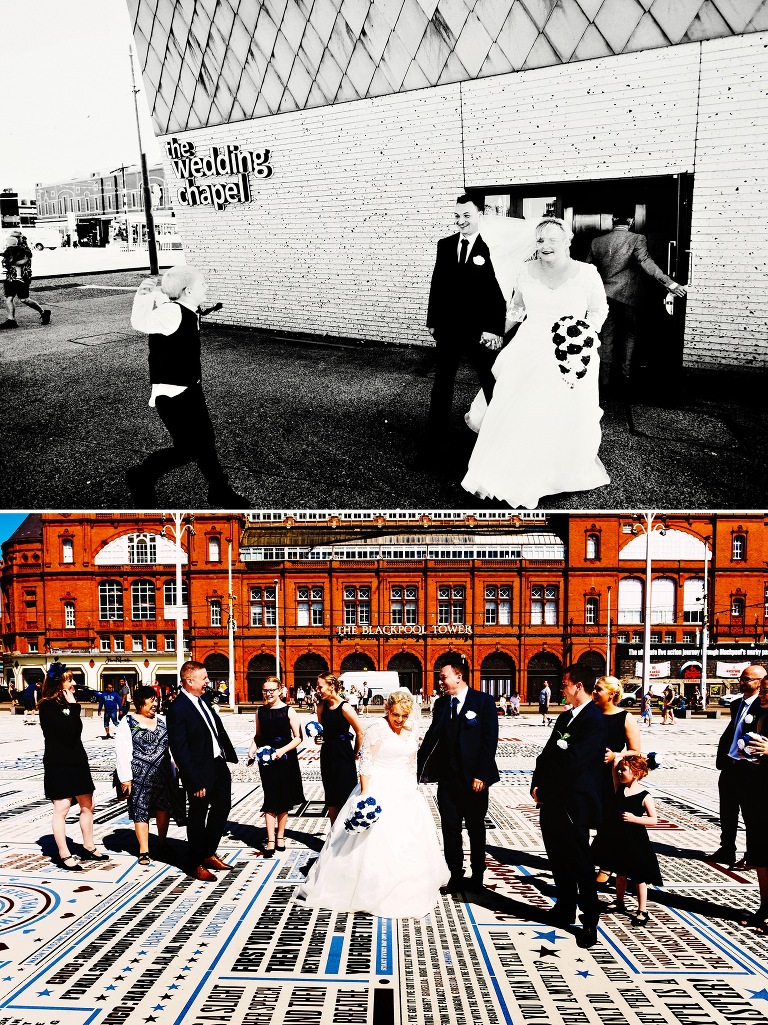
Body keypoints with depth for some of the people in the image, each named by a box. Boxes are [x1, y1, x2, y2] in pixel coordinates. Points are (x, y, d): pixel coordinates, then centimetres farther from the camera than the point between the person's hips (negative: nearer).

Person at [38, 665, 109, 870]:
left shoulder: (66, 703, 12)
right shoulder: (48, 706, -13)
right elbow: (69, 732, -21)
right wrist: (73, 707, -16)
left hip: (77, 761, 9)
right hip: (58, 764, -9)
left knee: (87, 806, 13)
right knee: (61, 810, -2)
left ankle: (89, 849, 25)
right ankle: (64, 856, 7)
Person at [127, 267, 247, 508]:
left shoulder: (186, 312, 3)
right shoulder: (171, 312, -24)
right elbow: (140, 323, -39)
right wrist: (143, 297, -45)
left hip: (190, 389, 9)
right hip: (171, 395, -9)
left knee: (205, 441, 15)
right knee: (187, 449, -4)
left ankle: (220, 491, 29)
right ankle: (141, 477, 16)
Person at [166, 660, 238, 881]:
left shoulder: (202, 699, 3)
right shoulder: (177, 710, -23)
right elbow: (180, 751, -22)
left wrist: (228, 753, 10)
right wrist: (195, 782, -22)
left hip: (218, 765, 8)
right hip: (200, 771, -8)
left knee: (222, 808, 20)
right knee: (198, 816, 9)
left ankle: (209, 853, 38)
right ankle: (196, 864, 27)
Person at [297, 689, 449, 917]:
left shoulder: (411, 730, 4)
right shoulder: (377, 729, -15)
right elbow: (366, 764, -15)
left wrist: (414, 787, 14)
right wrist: (365, 794, -19)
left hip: (405, 792, 7)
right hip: (380, 791, -7)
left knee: (409, 843, 14)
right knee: (375, 841, -2)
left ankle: (406, 891, 32)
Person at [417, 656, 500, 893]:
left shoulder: (484, 701, -8)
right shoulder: (441, 704, 5)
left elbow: (490, 740, -11)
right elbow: (431, 738, 8)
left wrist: (481, 775, -15)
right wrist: (418, 767, 1)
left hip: (474, 779, -4)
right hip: (447, 776, 4)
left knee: (476, 829, 12)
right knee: (450, 829, 9)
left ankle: (477, 877, 26)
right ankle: (455, 877, 21)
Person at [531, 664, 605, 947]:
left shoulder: (593, 720, -17)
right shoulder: (565, 717, 14)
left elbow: (572, 762, -22)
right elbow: (547, 753, 13)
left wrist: (545, 790, -12)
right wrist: (537, 786, 0)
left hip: (573, 805, -9)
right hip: (552, 802, 9)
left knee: (580, 862, 2)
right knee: (558, 859, 18)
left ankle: (590, 920, 14)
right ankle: (565, 909, 32)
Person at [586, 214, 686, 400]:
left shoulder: (597, 242, 3)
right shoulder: (637, 239, -8)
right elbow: (646, 262, -22)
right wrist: (669, 283, -28)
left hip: (605, 297, 3)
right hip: (629, 297, -2)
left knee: (606, 340, 8)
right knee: (629, 336, 11)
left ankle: (604, 385, 8)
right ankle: (625, 380, 10)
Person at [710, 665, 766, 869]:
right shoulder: (736, 705, 12)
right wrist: (721, 757, 12)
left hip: (749, 769, -8)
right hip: (729, 766, 8)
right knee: (727, 814, 17)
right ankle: (727, 850, 30)